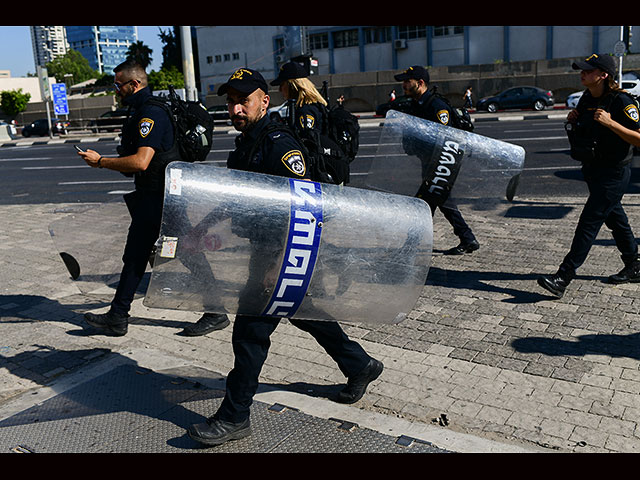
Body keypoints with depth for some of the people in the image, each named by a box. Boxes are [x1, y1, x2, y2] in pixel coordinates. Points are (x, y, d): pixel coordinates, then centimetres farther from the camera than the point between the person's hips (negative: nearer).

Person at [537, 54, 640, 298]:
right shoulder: (587, 98, 6)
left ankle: (563, 278, -13)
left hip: (613, 173, -9)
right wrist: (572, 120, 0)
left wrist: (611, 123, -32)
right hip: (593, 169, 9)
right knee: (615, 219, 20)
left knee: (589, 222, -12)